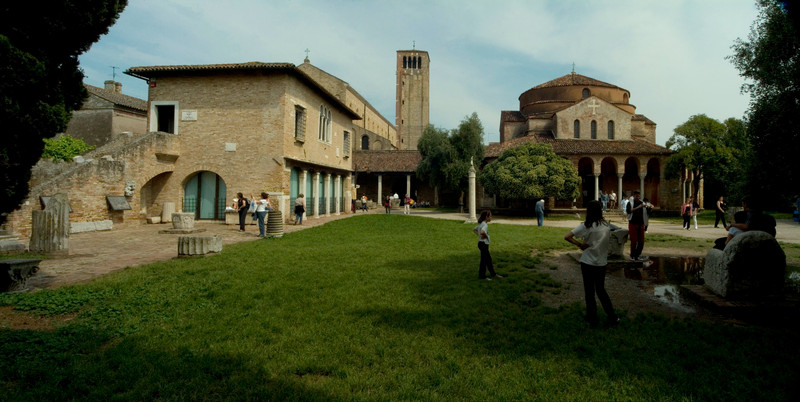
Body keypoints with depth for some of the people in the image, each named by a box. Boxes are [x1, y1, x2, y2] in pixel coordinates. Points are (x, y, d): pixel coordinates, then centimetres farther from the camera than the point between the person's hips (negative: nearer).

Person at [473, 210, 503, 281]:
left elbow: (474, 230, 22)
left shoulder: (480, 224, 9)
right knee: (484, 259, 1)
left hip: (481, 243, 10)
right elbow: (482, 232, -39)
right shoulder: (485, 225, -20)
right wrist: (485, 236, -20)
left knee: (488, 259, 18)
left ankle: (493, 273, 30)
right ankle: (482, 276, 12)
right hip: (483, 244, -10)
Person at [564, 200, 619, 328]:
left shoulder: (586, 226, -15)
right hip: (602, 263, 4)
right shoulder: (606, 225, 0)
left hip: (588, 263, -4)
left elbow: (567, 237, -22)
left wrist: (580, 244, -13)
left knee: (589, 292, 8)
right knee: (601, 290, 21)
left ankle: (592, 320, 16)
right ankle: (612, 317, 24)